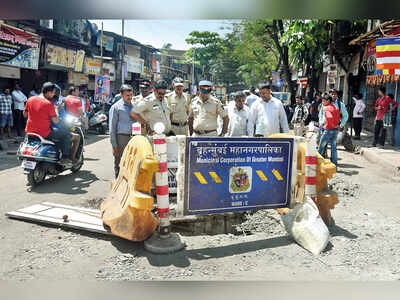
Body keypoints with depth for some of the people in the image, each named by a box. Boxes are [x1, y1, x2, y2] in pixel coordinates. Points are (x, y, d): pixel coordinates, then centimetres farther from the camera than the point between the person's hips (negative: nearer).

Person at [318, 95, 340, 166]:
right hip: (335, 130, 7)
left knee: (321, 146, 7)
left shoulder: (326, 108, -12)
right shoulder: (335, 108, 11)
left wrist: (334, 125, -14)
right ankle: (335, 164, 9)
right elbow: (338, 118, 14)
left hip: (328, 130, -7)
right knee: (333, 147, 9)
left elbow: (330, 117, -27)